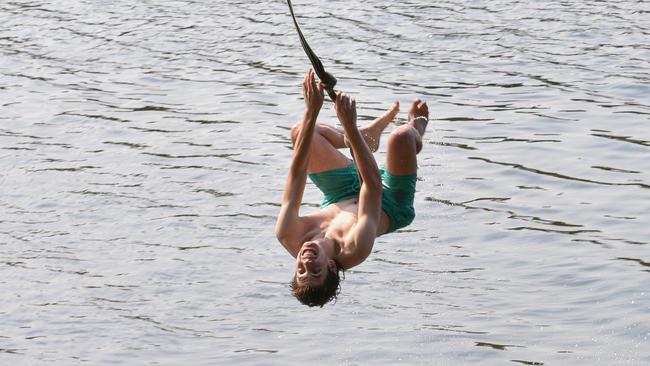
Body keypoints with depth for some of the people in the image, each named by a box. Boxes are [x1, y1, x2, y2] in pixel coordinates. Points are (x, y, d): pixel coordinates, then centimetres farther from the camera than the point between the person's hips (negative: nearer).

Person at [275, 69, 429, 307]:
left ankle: (368, 135, 32)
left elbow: (297, 174, -39)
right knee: (401, 137, -25)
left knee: (301, 132, -1)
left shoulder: (290, 239, -39)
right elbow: (374, 184, -45)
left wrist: (311, 113, -41)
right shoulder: (354, 251, -47)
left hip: (339, 198, 4)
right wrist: (350, 126, -48)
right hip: (392, 206, -4)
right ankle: (417, 127, 21)